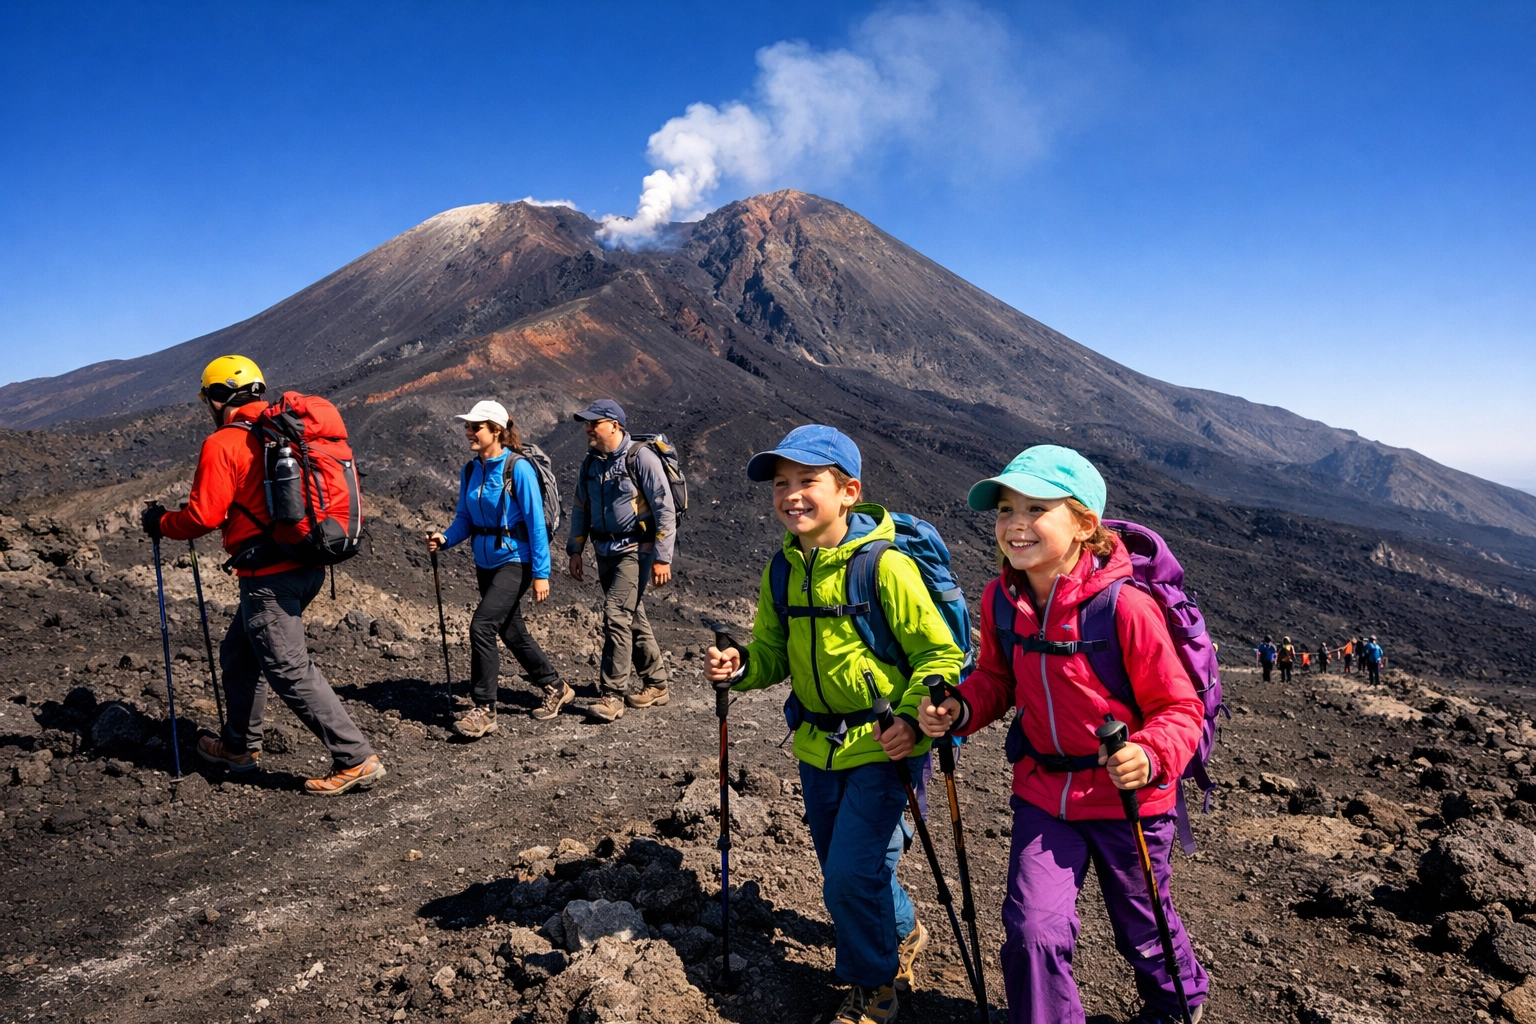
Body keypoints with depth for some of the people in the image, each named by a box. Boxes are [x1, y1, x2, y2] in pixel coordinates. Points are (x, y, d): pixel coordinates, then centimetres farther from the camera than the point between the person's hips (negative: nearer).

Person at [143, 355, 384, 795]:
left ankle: (356, 760, -5)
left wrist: (160, 522, 7)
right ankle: (240, 745, 37)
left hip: (269, 574, -9)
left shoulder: (223, 443, -10)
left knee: (289, 670, -5)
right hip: (307, 566, 9)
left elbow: (203, 516, -11)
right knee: (239, 652, 24)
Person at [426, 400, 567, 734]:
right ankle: (555, 688, 34)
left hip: (514, 560, -8)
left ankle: (483, 710, -5)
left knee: (482, 626, -16)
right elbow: (465, 519, 10)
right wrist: (445, 539, -11)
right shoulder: (470, 471, 4)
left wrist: (541, 573, -17)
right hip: (486, 562, 8)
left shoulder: (518, 468, -15)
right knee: (511, 631, 15)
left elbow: (536, 522, -15)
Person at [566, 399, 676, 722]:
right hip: (605, 552, 7)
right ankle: (656, 684, 26)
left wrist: (662, 557, -16)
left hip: (635, 550, -7)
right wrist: (575, 550, 11)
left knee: (616, 614, -16)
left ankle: (613, 695, -9)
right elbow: (581, 510, 18)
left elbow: (665, 509, -14)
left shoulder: (641, 458, -12)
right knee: (633, 618, 13)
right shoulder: (590, 464, 9)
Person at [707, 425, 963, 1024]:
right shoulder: (782, 571, 0)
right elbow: (773, 652, 10)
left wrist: (913, 718, -28)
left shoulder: (884, 565, -20)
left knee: (851, 875, -6)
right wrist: (741, 667, -11)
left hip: (881, 746, -6)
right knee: (841, 868, 19)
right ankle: (903, 931, 50)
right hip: (817, 745, 7)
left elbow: (940, 653, -15)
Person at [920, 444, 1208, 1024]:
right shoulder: (1000, 598, -9)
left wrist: (1151, 757, -36)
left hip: (1128, 799, -3)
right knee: (1031, 931, -6)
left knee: (1143, 931, 21)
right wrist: (958, 710, -13)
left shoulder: (1125, 607, -25)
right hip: (1043, 792, 3)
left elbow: (1181, 707, -17)